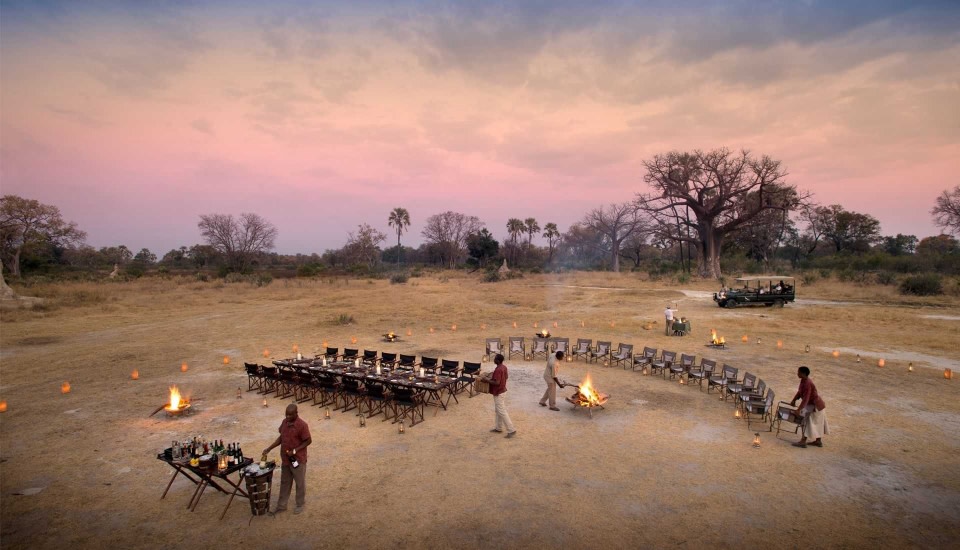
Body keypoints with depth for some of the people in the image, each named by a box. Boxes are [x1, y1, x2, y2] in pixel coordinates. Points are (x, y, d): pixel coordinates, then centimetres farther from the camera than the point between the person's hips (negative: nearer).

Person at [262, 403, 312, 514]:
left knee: (300, 483, 12)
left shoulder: (302, 425, -23)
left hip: (298, 460, -7)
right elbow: (281, 437, 10)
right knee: (284, 482, 20)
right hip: (285, 459, 7)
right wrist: (269, 449, 3)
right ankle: (281, 505, 35)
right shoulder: (285, 422, -1)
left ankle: (300, 505, 29)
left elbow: (308, 441, -17)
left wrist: (294, 451, -23)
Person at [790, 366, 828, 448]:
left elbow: (805, 399, -32)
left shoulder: (807, 384, -29)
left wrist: (799, 409, -33)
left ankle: (803, 442, -6)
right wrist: (793, 400, 8)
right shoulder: (803, 381, 1)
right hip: (814, 404, 10)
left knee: (807, 421, -8)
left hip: (814, 405, -10)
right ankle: (818, 441, 27)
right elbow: (799, 392, 12)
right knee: (817, 423, 17)